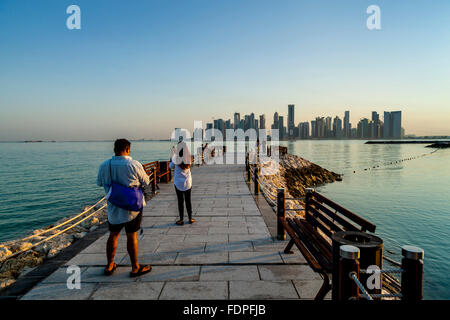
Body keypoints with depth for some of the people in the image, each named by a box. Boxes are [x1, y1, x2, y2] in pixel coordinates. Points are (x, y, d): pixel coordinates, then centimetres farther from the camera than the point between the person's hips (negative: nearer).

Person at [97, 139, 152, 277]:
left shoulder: (104, 166, -4)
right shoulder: (134, 164, -17)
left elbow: (100, 183, 12)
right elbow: (146, 182, -5)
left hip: (113, 208, 4)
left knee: (113, 235, 19)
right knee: (132, 236, 6)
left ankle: (109, 266, 32)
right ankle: (135, 268, 19)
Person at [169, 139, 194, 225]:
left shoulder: (176, 158, -14)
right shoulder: (188, 157, -5)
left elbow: (171, 166, 3)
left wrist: (171, 157, 18)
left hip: (178, 182, -3)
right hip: (188, 182, 3)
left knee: (180, 201, 5)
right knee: (188, 200, 12)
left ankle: (181, 220, 11)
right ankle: (190, 218, 19)